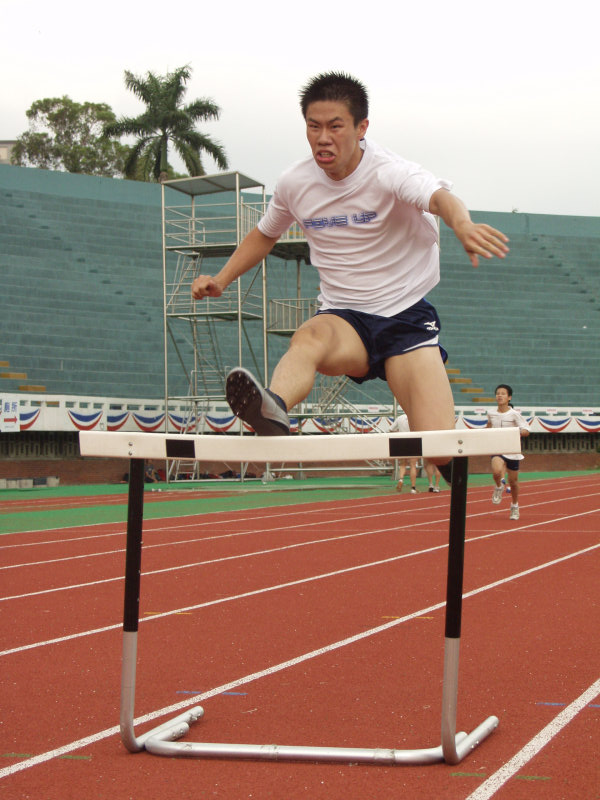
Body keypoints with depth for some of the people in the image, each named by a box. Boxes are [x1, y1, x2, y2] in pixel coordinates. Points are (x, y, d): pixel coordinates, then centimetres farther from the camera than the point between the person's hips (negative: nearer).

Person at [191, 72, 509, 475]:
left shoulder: (390, 172, -14)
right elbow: (265, 234, 23)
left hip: (406, 317, -3)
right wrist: (221, 280, 9)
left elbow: (439, 197, -38)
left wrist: (462, 224, -61)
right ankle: (274, 409, -67)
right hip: (343, 319, 3)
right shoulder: (295, 183, 0)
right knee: (308, 338, -37)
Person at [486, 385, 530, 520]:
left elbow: (526, 431, -11)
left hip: (513, 451, -1)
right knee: (497, 472, -30)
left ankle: (515, 506, 33)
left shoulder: (514, 414, -7)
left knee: (513, 481, 9)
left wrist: (517, 431, -28)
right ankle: (499, 487, 3)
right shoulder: (491, 414, 3)